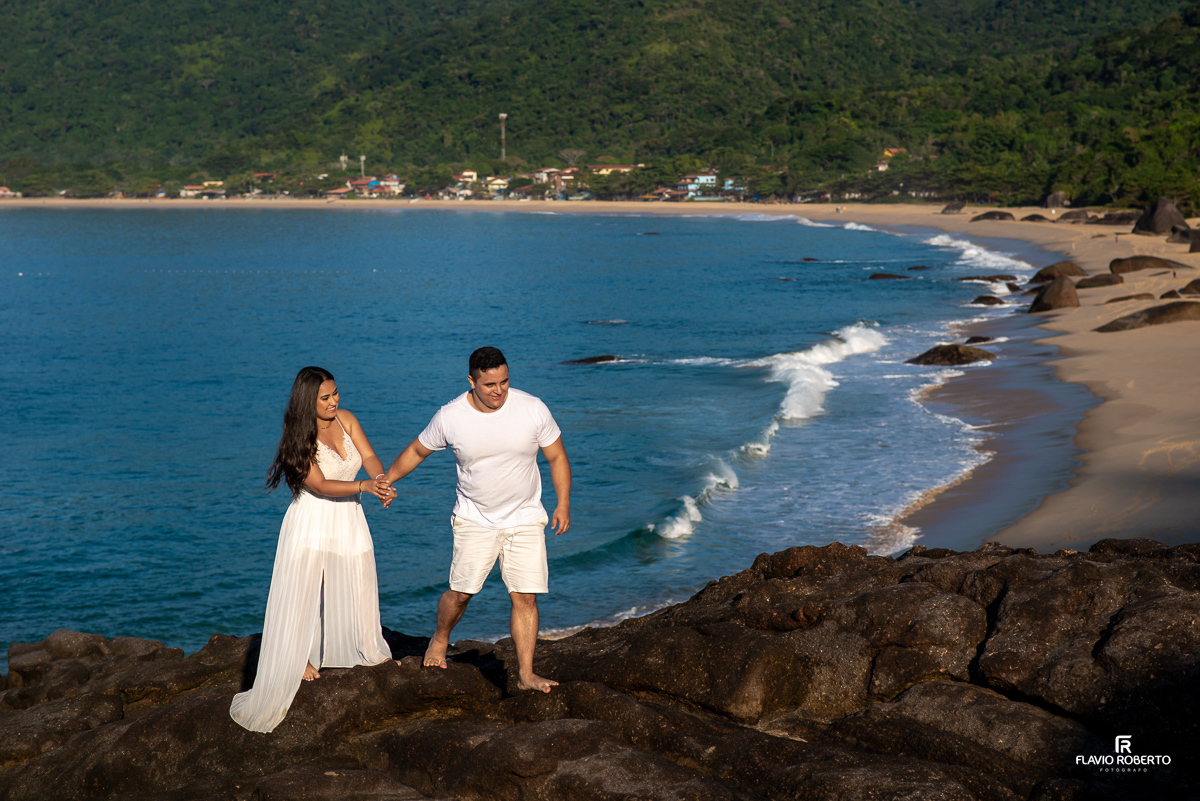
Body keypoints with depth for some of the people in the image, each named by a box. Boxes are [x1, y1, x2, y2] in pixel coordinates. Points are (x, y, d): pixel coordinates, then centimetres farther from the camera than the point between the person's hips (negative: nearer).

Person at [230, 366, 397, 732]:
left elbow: (369, 456, -8)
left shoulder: (346, 419, -1)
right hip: (311, 521, -5)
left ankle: (368, 652, 33)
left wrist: (381, 478, -31)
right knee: (302, 594, -1)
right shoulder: (301, 438, -17)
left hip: (348, 519, 5)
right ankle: (301, 660, 17)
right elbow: (321, 485, -23)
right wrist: (365, 486, -36)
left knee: (358, 588, 14)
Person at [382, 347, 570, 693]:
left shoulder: (533, 409, -13)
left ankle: (526, 675, 3)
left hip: (526, 520, 0)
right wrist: (383, 482, 13)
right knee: (460, 592, -1)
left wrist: (563, 503, -5)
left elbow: (557, 457, 0)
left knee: (524, 598, -4)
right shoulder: (450, 417, -13)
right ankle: (440, 639, 31)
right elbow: (416, 451, 5)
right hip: (475, 520, 0)